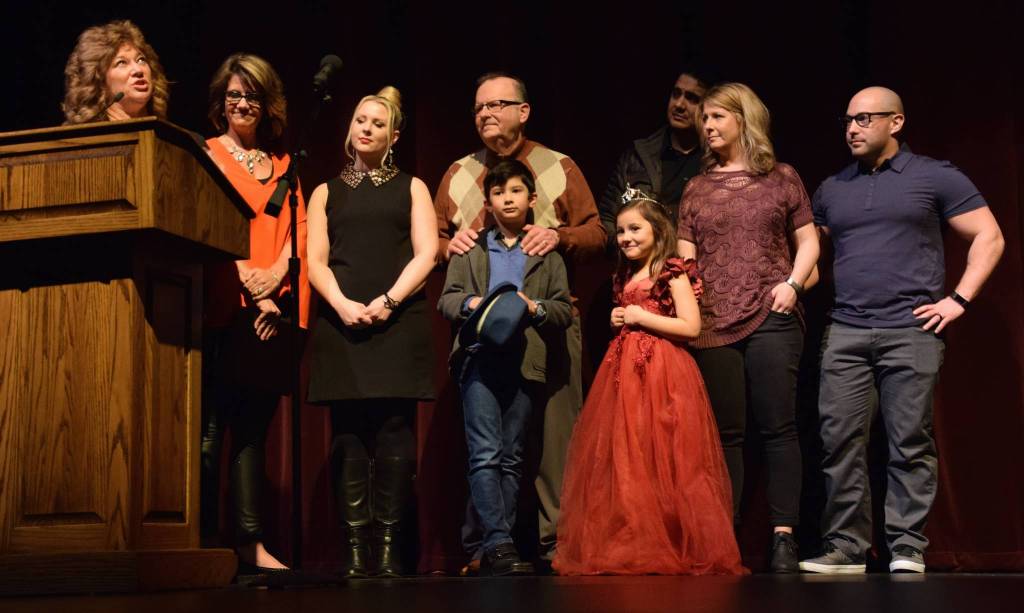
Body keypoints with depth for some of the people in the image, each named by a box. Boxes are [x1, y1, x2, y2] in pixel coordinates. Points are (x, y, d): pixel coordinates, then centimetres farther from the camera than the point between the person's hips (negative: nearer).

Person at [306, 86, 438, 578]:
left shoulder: (411, 187, 17)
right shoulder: (327, 193, 19)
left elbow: (425, 253, 4)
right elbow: (316, 261, 8)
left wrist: (388, 301, -11)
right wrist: (343, 305, -11)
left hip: (398, 323, -1)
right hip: (342, 325, 1)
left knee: (393, 434, -7)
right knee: (349, 436, -4)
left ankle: (389, 546, -4)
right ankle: (355, 547, -3)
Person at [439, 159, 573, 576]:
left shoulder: (547, 254, 17)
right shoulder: (471, 249, 16)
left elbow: (564, 310, 10)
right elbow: (446, 299, 9)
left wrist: (534, 307, -10)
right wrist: (472, 303, -12)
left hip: (524, 362, 2)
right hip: (480, 357, -1)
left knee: (511, 458, 3)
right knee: (486, 454, -12)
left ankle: (493, 548, 6)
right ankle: (498, 544, -14)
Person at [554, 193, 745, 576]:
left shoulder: (673, 272, -4)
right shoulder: (624, 278, 18)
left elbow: (691, 327, -13)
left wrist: (641, 318, -11)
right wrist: (617, 321, 9)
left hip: (663, 372, -7)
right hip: (625, 371, 7)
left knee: (662, 458, -8)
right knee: (624, 460, 4)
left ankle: (676, 547, -1)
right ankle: (628, 547, 10)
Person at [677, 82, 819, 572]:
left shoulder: (782, 179, 11)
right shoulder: (697, 188, 17)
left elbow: (808, 241, 11)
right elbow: (685, 256, 13)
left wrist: (794, 283, -5)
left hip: (771, 318, -2)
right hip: (713, 324, 2)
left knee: (778, 427, -5)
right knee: (726, 433, 4)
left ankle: (783, 536, -3)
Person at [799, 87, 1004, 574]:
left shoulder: (934, 178, 5)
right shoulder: (831, 190, 17)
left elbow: (989, 238, 4)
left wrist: (958, 300, -4)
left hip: (912, 331, -4)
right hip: (845, 333, 4)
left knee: (910, 443, -2)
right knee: (839, 440, 0)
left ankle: (908, 549, 5)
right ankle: (845, 547, 7)